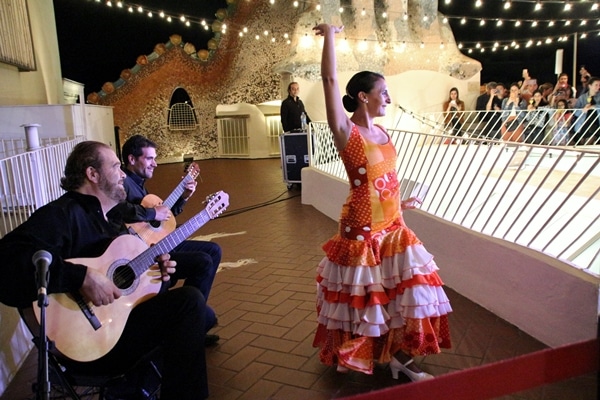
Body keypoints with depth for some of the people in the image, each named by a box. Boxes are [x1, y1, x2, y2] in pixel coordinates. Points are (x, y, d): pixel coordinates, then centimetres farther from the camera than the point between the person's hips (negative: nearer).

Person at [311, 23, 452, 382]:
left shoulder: (381, 131, 7)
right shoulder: (346, 132, -14)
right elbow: (330, 79, -21)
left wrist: (400, 203, 24)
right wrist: (329, 34, -14)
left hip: (393, 227, 7)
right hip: (363, 231, -7)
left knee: (403, 292, 11)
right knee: (364, 297, 10)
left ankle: (400, 357, 28)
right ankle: (348, 355, 35)